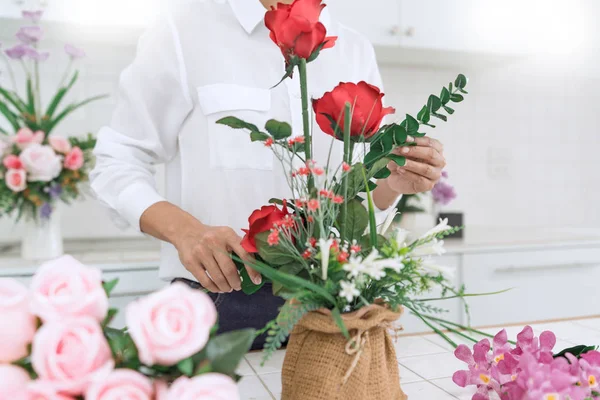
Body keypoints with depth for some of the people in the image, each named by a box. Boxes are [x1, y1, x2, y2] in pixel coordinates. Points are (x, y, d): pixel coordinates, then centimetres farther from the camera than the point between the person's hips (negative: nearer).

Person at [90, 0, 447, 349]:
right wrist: (184, 230, -23)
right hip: (218, 299, -3)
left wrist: (393, 183, -11)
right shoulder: (185, 30, -5)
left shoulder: (356, 51, 7)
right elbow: (117, 163, -4)